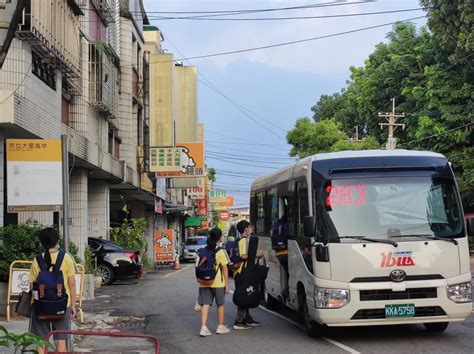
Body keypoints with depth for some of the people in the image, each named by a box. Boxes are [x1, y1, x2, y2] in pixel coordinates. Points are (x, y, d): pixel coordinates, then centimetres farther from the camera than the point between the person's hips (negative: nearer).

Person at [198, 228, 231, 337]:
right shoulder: (221, 252, -8)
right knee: (220, 304, 13)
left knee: (205, 304, 2)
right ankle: (221, 326, 22)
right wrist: (226, 284, -2)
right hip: (218, 282, -3)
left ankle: (203, 327, -9)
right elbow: (224, 269, -7)